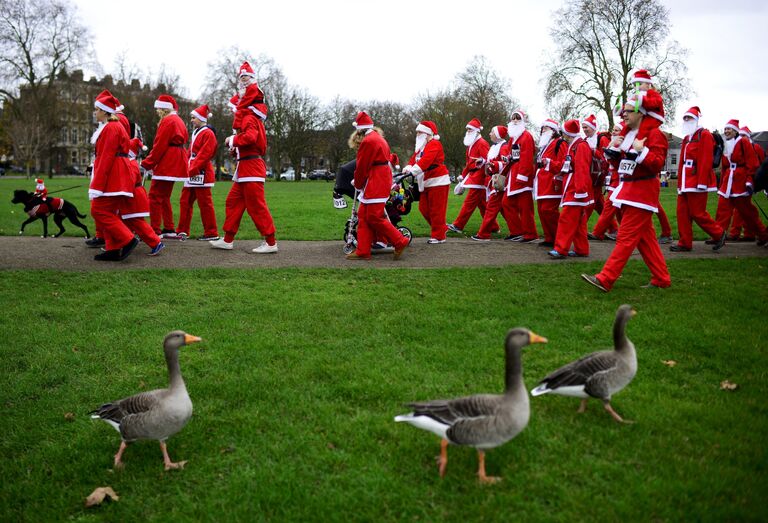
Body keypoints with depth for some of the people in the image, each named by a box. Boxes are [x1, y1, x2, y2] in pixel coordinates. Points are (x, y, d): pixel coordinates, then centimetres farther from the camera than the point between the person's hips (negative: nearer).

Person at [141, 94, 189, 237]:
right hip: (175, 165, 10)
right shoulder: (178, 121, 18)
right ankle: (169, 229, 19)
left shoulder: (167, 121, -13)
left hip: (166, 165, -10)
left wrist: (147, 163, -10)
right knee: (164, 197, 17)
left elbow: (159, 146, -17)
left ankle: (155, 231, -5)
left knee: (155, 197, -6)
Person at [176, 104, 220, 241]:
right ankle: (183, 231, 17)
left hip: (201, 174, -9)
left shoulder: (208, 133, -9)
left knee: (205, 203, -5)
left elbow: (204, 155, -18)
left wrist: (193, 170, -21)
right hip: (191, 173, 9)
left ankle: (211, 233, 2)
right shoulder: (196, 133, 19)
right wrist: (187, 169, 10)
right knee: (185, 202, 10)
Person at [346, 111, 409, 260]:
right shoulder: (378, 138, 19)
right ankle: (363, 251, 9)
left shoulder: (368, 141, -15)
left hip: (375, 185, -11)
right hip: (382, 181, 11)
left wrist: (358, 184, 3)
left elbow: (362, 166, -13)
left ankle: (400, 242, -3)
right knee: (363, 216, 9)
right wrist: (360, 182, 18)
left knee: (374, 217, -11)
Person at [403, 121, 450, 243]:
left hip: (437, 181, -10)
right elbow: (414, 158, 7)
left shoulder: (434, 144, -12)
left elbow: (426, 160, -27)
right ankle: (442, 227, 25)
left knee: (436, 210, -5)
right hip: (426, 182, 10)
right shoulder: (420, 147, 19)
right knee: (423, 208, 10)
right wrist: (408, 167, -13)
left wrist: (414, 171, -35)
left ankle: (438, 236, 3)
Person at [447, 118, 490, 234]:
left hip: (479, 178, -10)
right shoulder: (471, 145, 19)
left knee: (469, 202, -7)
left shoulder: (482, 143, -11)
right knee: (482, 203, 12)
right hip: (472, 176, 10)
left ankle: (458, 226, -6)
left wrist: (482, 162, -36)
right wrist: (463, 176, 24)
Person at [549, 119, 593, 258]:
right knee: (578, 222, 12)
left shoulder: (581, 147, -14)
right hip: (571, 189, 10)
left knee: (566, 218, -12)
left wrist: (580, 191, -24)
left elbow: (582, 171, -21)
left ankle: (561, 249, -13)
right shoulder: (572, 146, 18)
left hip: (576, 191, -10)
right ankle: (581, 249, 17)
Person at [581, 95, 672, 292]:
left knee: (626, 237, -9)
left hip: (641, 193, -9)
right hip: (627, 191, 9)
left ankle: (605, 279, -12)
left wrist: (641, 150, -28)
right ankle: (661, 278, 20)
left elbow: (657, 164, -19)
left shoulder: (654, 134, -10)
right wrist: (613, 147, 3)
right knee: (645, 238, 12)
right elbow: (619, 163, 19)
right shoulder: (627, 133, 14)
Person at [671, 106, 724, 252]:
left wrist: (702, 183, -21)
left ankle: (719, 234, 14)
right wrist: (680, 183, 14)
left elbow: (706, 161, -15)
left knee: (697, 213, -5)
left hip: (697, 181, -8)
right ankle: (685, 243, 11)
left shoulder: (704, 135, -8)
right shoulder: (686, 138, 16)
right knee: (682, 212, 6)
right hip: (685, 182, 8)